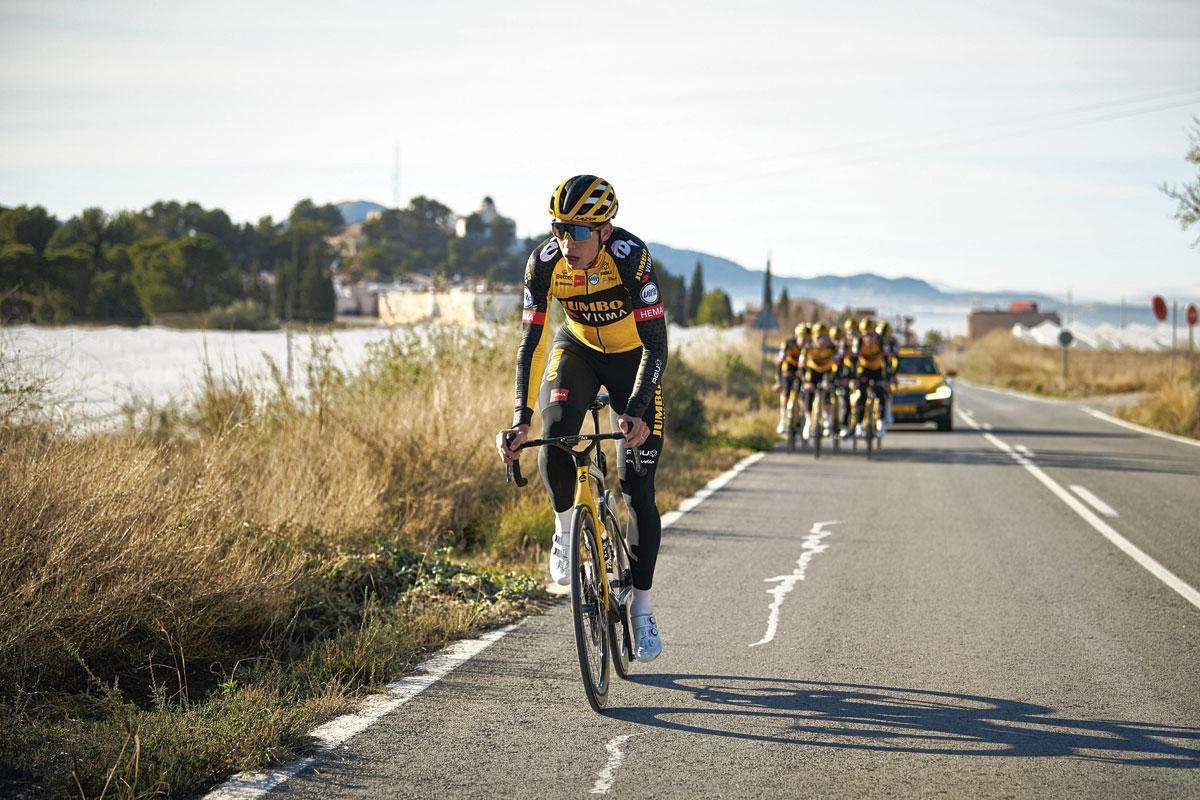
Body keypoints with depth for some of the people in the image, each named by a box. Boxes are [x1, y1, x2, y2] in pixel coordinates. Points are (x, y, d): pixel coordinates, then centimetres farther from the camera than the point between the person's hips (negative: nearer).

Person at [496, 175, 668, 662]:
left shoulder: (630, 256, -33)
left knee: (638, 488, -7)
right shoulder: (544, 263, -25)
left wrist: (636, 413, -45)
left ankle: (642, 607, 7)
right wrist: (521, 419, -34)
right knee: (554, 440, -29)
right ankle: (566, 530, 0)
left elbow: (656, 344, -33)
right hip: (577, 350, 2)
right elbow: (530, 343, -23)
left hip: (634, 358, -2)